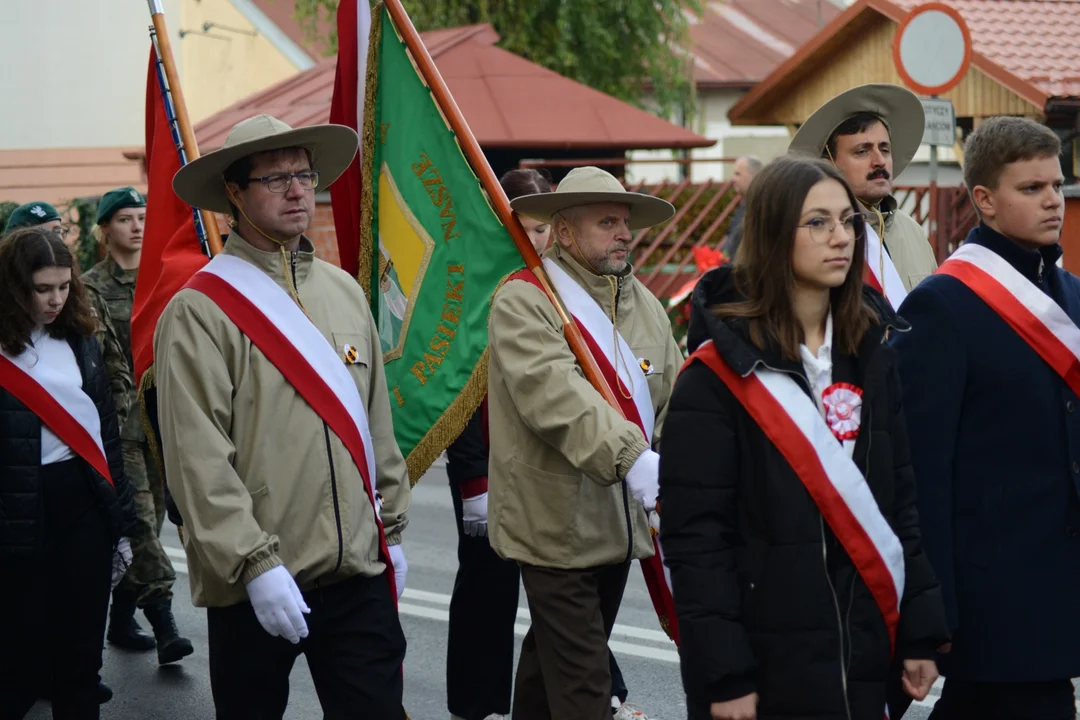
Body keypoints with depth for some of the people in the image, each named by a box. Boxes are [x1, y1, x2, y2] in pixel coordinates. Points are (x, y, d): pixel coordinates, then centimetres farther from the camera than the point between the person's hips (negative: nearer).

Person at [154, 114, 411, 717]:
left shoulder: (345, 292, 11)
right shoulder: (199, 311, -8)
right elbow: (199, 460, -14)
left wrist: (392, 526, 17)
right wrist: (256, 565, -18)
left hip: (359, 573, 4)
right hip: (250, 581, -4)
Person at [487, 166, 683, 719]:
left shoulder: (644, 304, 12)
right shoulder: (522, 302, -12)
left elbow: (674, 399, 8)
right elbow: (555, 395, -26)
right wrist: (631, 458, -36)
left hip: (621, 524, 7)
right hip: (557, 526, -7)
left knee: (550, 657, 21)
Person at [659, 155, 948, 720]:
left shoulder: (870, 353, 9)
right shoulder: (721, 372, -9)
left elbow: (901, 498, 11)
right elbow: (695, 537, -12)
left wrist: (920, 632, 6)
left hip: (867, 656, 5)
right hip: (768, 663, -5)